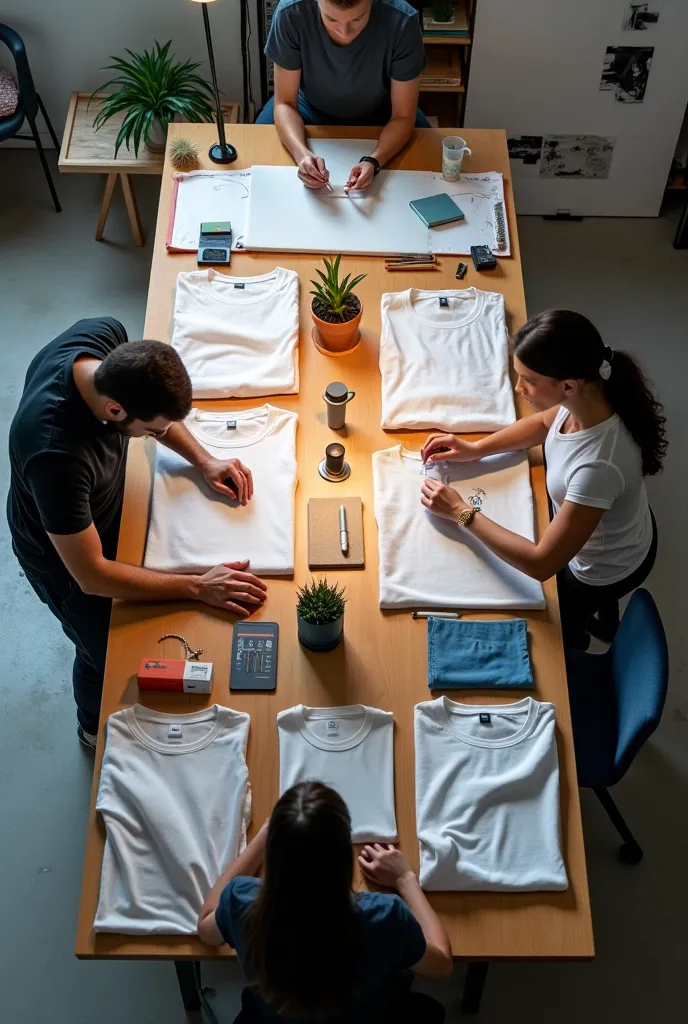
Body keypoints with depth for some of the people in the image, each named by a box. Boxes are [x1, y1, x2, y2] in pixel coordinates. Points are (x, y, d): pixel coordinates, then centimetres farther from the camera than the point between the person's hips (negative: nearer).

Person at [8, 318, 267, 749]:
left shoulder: (106, 336, -28)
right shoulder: (55, 455, -47)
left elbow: (154, 404, -4)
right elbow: (91, 575, -35)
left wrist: (203, 460, -14)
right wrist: (198, 588, -31)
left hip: (106, 510, 7)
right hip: (65, 558, -7)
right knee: (107, 654, 20)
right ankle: (97, 730, 55)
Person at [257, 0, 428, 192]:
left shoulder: (402, 23, -32)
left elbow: (403, 116, -23)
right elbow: (285, 102, -21)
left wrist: (374, 161, -42)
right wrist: (301, 153, -42)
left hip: (379, 114, 0)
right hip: (313, 110, 0)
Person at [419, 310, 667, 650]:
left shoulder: (598, 465, -47)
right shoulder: (590, 396, -24)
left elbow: (541, 563, -38)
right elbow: (544, 423, 1)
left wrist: (462, 512, -30)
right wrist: (475, 449, -10)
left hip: (605, 570, -7)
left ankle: (570, 647, 58)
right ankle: (597, 617, 65)